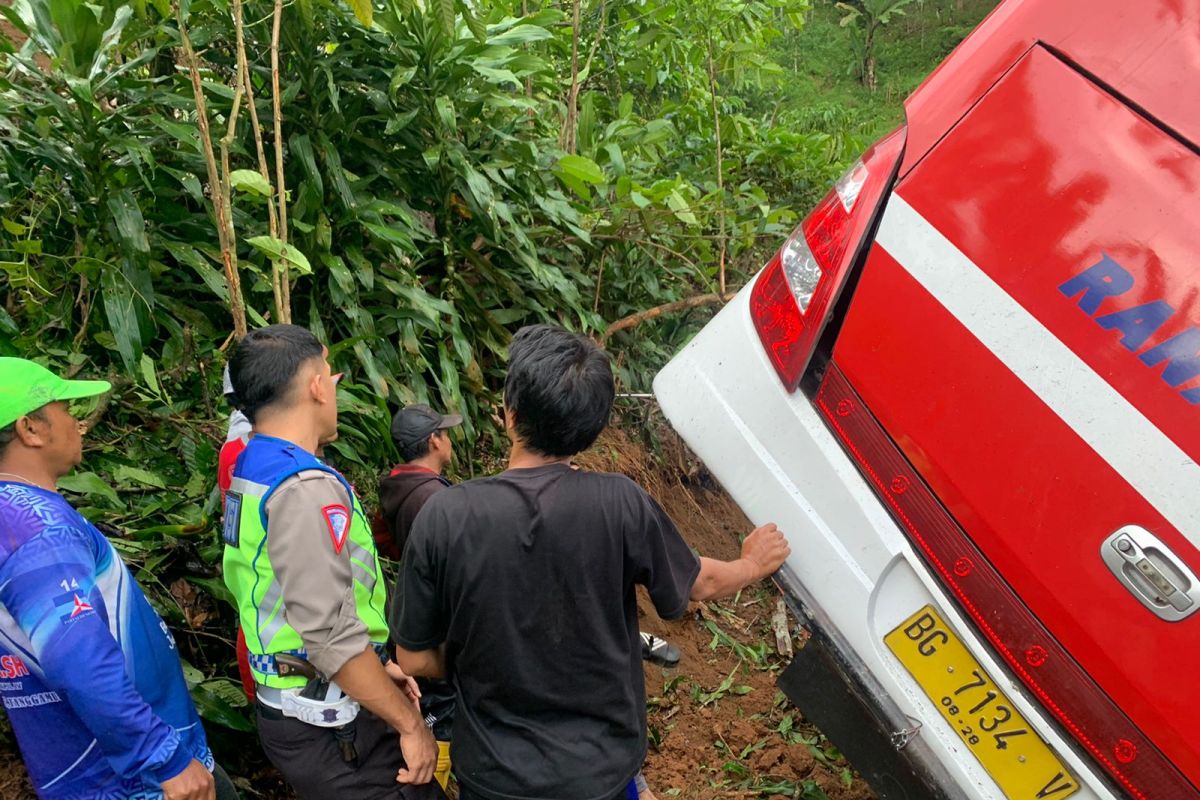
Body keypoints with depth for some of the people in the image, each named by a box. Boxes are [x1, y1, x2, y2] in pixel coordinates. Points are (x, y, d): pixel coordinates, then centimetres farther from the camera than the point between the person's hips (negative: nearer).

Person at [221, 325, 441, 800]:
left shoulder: (251, 471, 7)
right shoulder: (306, 488, -24)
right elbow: (330, 635, -27)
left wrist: (374, 665, 14)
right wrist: (410, 722, -18)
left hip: (285, 707, 9)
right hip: (328, 725, -9)